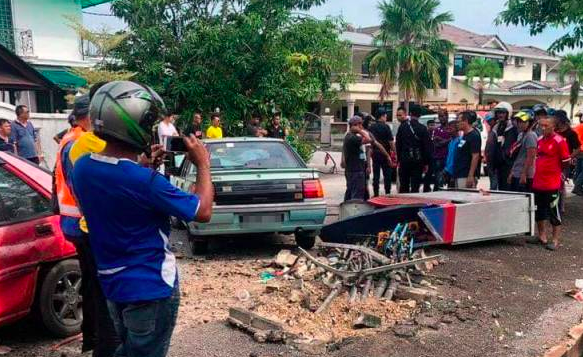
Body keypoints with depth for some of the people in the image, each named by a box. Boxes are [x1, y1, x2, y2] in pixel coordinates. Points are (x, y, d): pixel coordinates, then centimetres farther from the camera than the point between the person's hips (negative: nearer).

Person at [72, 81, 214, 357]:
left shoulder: (82, 167, -6)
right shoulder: (144, 181, -30)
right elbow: (203, 212, -19)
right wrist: (203, 164, -8)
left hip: (112, 282, 7)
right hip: (150, 288, -7)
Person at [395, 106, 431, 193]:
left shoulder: (402, 126, 1)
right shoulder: (423, 128, -5)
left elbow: (398, 144, 3)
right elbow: (426, 147, -3)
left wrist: (399, 159, 10)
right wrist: (426, 163, 4)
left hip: (405, 160, 2)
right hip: (418, 160, -2)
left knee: (404, 186, 10)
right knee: (415, 187, 1)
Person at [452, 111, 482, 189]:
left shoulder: (474, 136, -12)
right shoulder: (464, 136, 15)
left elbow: (475, 156, -18)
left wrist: (471, 176, -22)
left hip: (466, 176, -10)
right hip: (459, 176, 10)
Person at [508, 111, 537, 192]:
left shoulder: (530, 136, -13)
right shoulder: (521, 135, 16)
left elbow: (530, 157, -18)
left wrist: (524, 174, -20)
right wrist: (512, 172, 18)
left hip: (524, 176, -9)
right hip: (516, 175, 9)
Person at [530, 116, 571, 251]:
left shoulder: (559, 141, -11)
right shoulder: (539, 140, 10)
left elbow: (566, 162, -8)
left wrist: (554, 169, 4)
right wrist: (539, 171, 13)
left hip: (552, 184, -7)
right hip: (538, 183, 7)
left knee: (554, 212, 2)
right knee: (539, 211, 16)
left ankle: (555, 240, 12)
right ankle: (542, 237, 29)